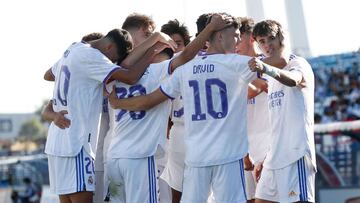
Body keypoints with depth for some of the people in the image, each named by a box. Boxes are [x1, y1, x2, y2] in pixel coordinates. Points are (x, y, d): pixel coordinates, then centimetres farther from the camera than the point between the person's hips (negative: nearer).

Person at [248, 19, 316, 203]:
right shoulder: (272, 79, 21)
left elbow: (292, 79, -31)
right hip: (274, 158, 9)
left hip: (296, 155, -9)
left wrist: (266, 68, -50)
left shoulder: (298, 64, -5)